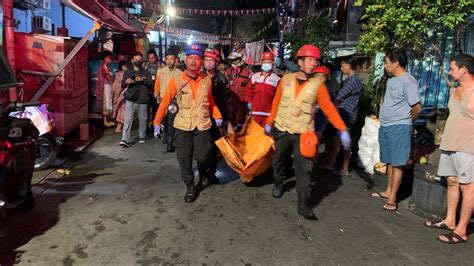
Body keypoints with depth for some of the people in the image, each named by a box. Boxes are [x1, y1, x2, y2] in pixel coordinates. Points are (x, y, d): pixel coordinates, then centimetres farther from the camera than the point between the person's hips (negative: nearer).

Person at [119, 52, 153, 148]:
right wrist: (126, 82, -11)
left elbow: (151, 83, -1)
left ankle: (142, 137, 26)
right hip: (130, 100, -1)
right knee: (127, 120, -10)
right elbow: (122, 85, 12)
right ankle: (125, 140, -14)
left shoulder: (146, 73, 13)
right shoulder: (127, 72, 13)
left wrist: (143, 79, -19)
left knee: (142, 120, 9)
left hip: (142, 101, 1)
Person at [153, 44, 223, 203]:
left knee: (203, 156, -1)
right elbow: (165, 102, -4)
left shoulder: (207, 81, 1)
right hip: (183, 126, 0)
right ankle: (190, 187, 22)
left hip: (202, 125, 1)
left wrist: (217, 116, 3)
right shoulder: (176, 80, -6)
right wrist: (157, 122, -4)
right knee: (184, 158, 3)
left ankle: (204, 173, 35)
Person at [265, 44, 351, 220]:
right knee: (279, 161, 18)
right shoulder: (286, 79, -1)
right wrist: (269, 123, 13)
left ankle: (303, 204, 4)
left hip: (303, 133, -2)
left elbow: (329, 109, -8)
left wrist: (343, 129, -16)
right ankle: (278, 184, 45)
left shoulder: (318, 85, -5)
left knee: (304, 169, -6)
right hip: (282, 130, 2)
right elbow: (276, 103, 7)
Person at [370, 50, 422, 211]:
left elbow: (417, 108, -13)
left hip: (399, 128, -8)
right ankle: (388, 191, 26)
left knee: (397, 163, -3)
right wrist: (385, 120, 13)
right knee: (390, 161, 15)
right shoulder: (391, 80, 13)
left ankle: (392, 198, 1)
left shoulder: (408, 82, -14)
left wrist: (405, 121, 2)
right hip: (385, 126, 8)